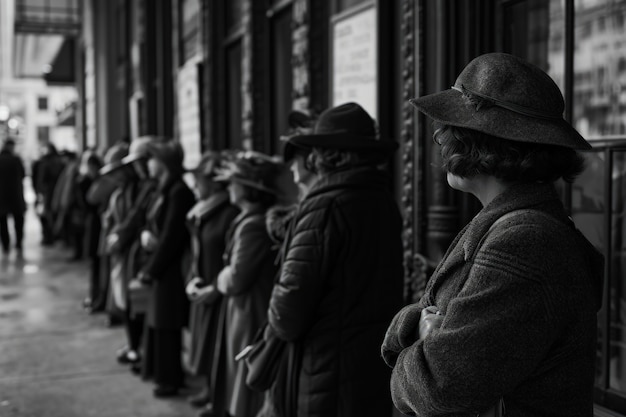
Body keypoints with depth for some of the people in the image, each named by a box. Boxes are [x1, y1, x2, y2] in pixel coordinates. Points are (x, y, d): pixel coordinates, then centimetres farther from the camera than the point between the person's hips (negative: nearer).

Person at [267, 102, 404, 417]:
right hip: (379, 368, 7)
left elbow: (293, 292, -19)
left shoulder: (324, 206, -18)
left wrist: (282, 326, 3)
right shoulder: (386, 202, 4)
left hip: (329, 371, -7)